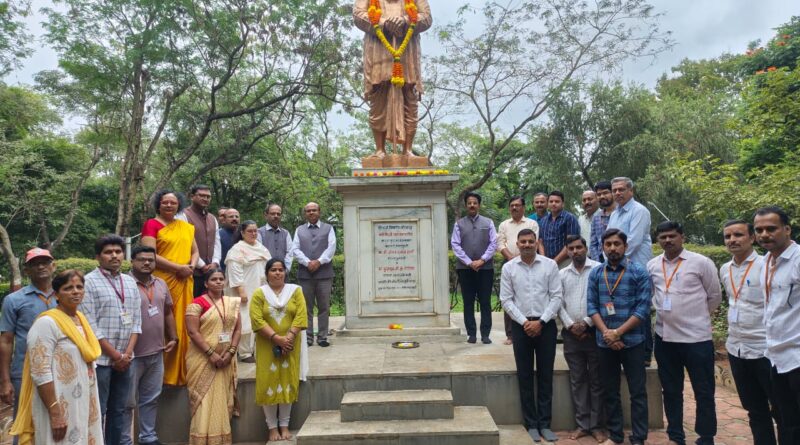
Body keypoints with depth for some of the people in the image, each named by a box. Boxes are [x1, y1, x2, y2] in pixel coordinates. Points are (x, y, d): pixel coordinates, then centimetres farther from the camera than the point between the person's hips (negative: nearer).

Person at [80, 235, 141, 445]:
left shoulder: (130, 282, 10)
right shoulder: (89, 282, -8)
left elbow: (136, 322, 8)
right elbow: (90, 327, -13)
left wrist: (127, 354, -3)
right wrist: (115, 355, -11)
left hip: (125, 360, 5)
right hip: (100, 359, -5)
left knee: (118, 411, 14)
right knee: (97, 412, 3)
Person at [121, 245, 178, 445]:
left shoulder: (161, 284, 9)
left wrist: (173, 338, 12)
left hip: (156, 353, 6)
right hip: (132, 354, -6)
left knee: (151, 399, 16)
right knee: (128, 401, 6)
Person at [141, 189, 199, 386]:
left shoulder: (186, 227, 17)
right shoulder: (151, 225, -2)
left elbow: (195, 251, 19)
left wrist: (191, 266, -3)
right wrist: (178, 267, -15)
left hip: (184, 282, 6)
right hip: (162, 281, -5)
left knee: (182, 325, 8)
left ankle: (181, 371, 18)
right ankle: (164, 372, 5)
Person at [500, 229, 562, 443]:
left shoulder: (550, 265, -1)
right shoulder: (508, 267, 0)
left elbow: (556, 297, -3)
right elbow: (506, 300, 0)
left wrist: (540, 322, -10)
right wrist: (524, 322, -10)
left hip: (546, 325, 0)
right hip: (521, 325, 0)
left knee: (545, 375, 6)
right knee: (525, 376, 6)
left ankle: (544, 423, 17)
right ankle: (531, 423, 17)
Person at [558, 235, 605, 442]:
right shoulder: (561, 274, 9)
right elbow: (559, 303, 5)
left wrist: (586, 323, -12)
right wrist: (570, 325, -7)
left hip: (594, 331, -3)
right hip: (571, 334, 3)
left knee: (596, 381, 5)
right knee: (577, 380, 9)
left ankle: (596, 425, 15)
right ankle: (582, 424, 17)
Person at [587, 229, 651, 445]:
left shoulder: (639, 272, -4)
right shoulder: (595, 273, 5)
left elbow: (643, 308, -10)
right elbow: (591, 306, 2)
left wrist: (618, 332, -14)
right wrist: (606, 333, -11)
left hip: (632, 341, -3)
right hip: (604, 343, 3)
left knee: (637, 392, 4)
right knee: (609, 391, 12)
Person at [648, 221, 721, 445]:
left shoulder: (701, 262, -6)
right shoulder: (652, 265, 4)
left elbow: (714, 296, 3)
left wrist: (698, 318, 10)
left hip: (697, 338, -4)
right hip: (664, 338, 4)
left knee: (703, 392, 8)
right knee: (671, 390, 14)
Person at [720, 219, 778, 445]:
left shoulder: (766, 266, -12)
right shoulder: (724, 270, 8)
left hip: (765, 350, -6)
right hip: (736, 349, 6)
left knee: (782, 409, 6)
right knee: (755, 410, 17)